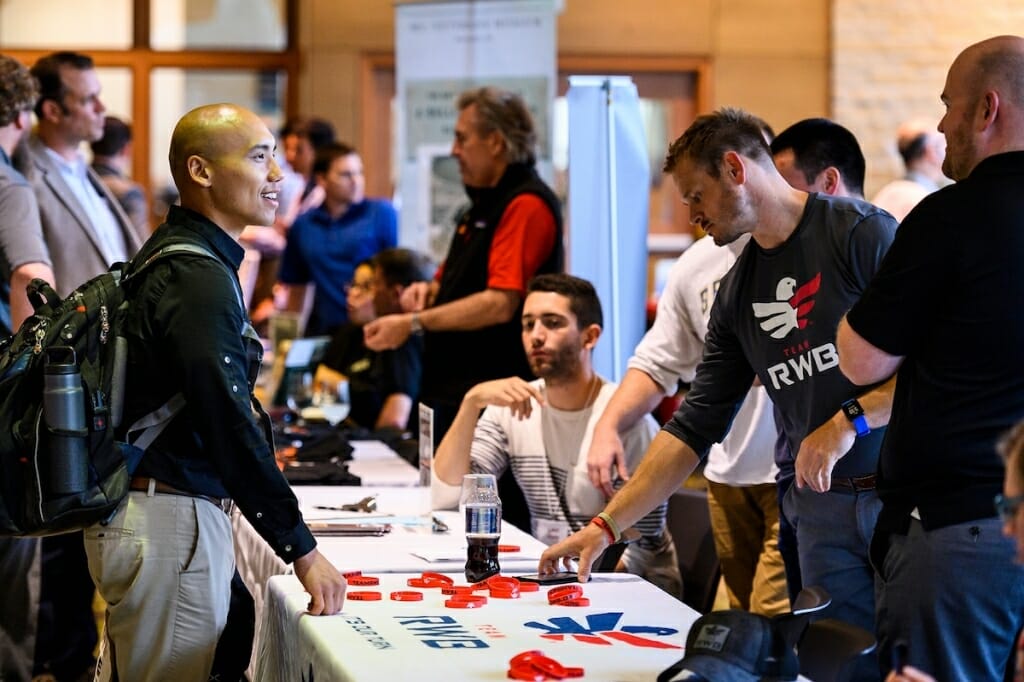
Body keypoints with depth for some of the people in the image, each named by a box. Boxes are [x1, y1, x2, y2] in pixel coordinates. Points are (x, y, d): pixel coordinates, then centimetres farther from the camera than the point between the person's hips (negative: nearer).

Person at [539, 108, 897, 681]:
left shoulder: (859, 232, -7)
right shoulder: (737, 291, 13)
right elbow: (695, 427, 14)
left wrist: (850, 420, -17)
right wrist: (607, 525, 9)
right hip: (824, 506, 6)